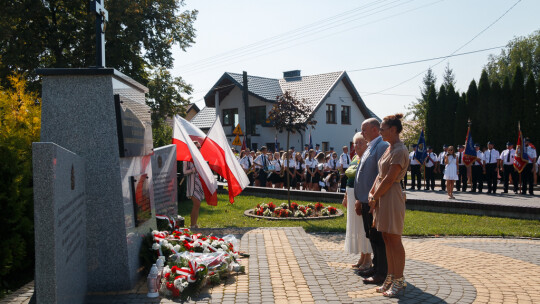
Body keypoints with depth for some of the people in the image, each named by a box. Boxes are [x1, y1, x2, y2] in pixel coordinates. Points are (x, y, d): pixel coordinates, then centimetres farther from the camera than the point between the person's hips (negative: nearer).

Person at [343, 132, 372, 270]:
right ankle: (362, 257, 23)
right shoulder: (354, 158, 14)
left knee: (364, 226, -2)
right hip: (353, 196, 8)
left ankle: (368, 259, 9)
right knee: (356, 226, 12)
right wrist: (346, 196, 19)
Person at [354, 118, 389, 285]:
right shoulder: (369, 148, 18)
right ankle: (376, 267, 30)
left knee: (378, 238, -3)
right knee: (372, 237, 18)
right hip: (366, 201, 10)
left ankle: (381, 274, 7)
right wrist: (359, 199, 20)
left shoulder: (382, 146, -14)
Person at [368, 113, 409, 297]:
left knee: (394, 240, -2)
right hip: (381, 197, 9)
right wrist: (371, 193, 5)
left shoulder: (400, 151, -15)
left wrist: (374, 198, -11)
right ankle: (390, 278, 22)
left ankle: (399, 282, 7)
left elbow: (389, 179, -18)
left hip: (392, 197, -9)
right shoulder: (389, 148, 14)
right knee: (387, 239, 13)